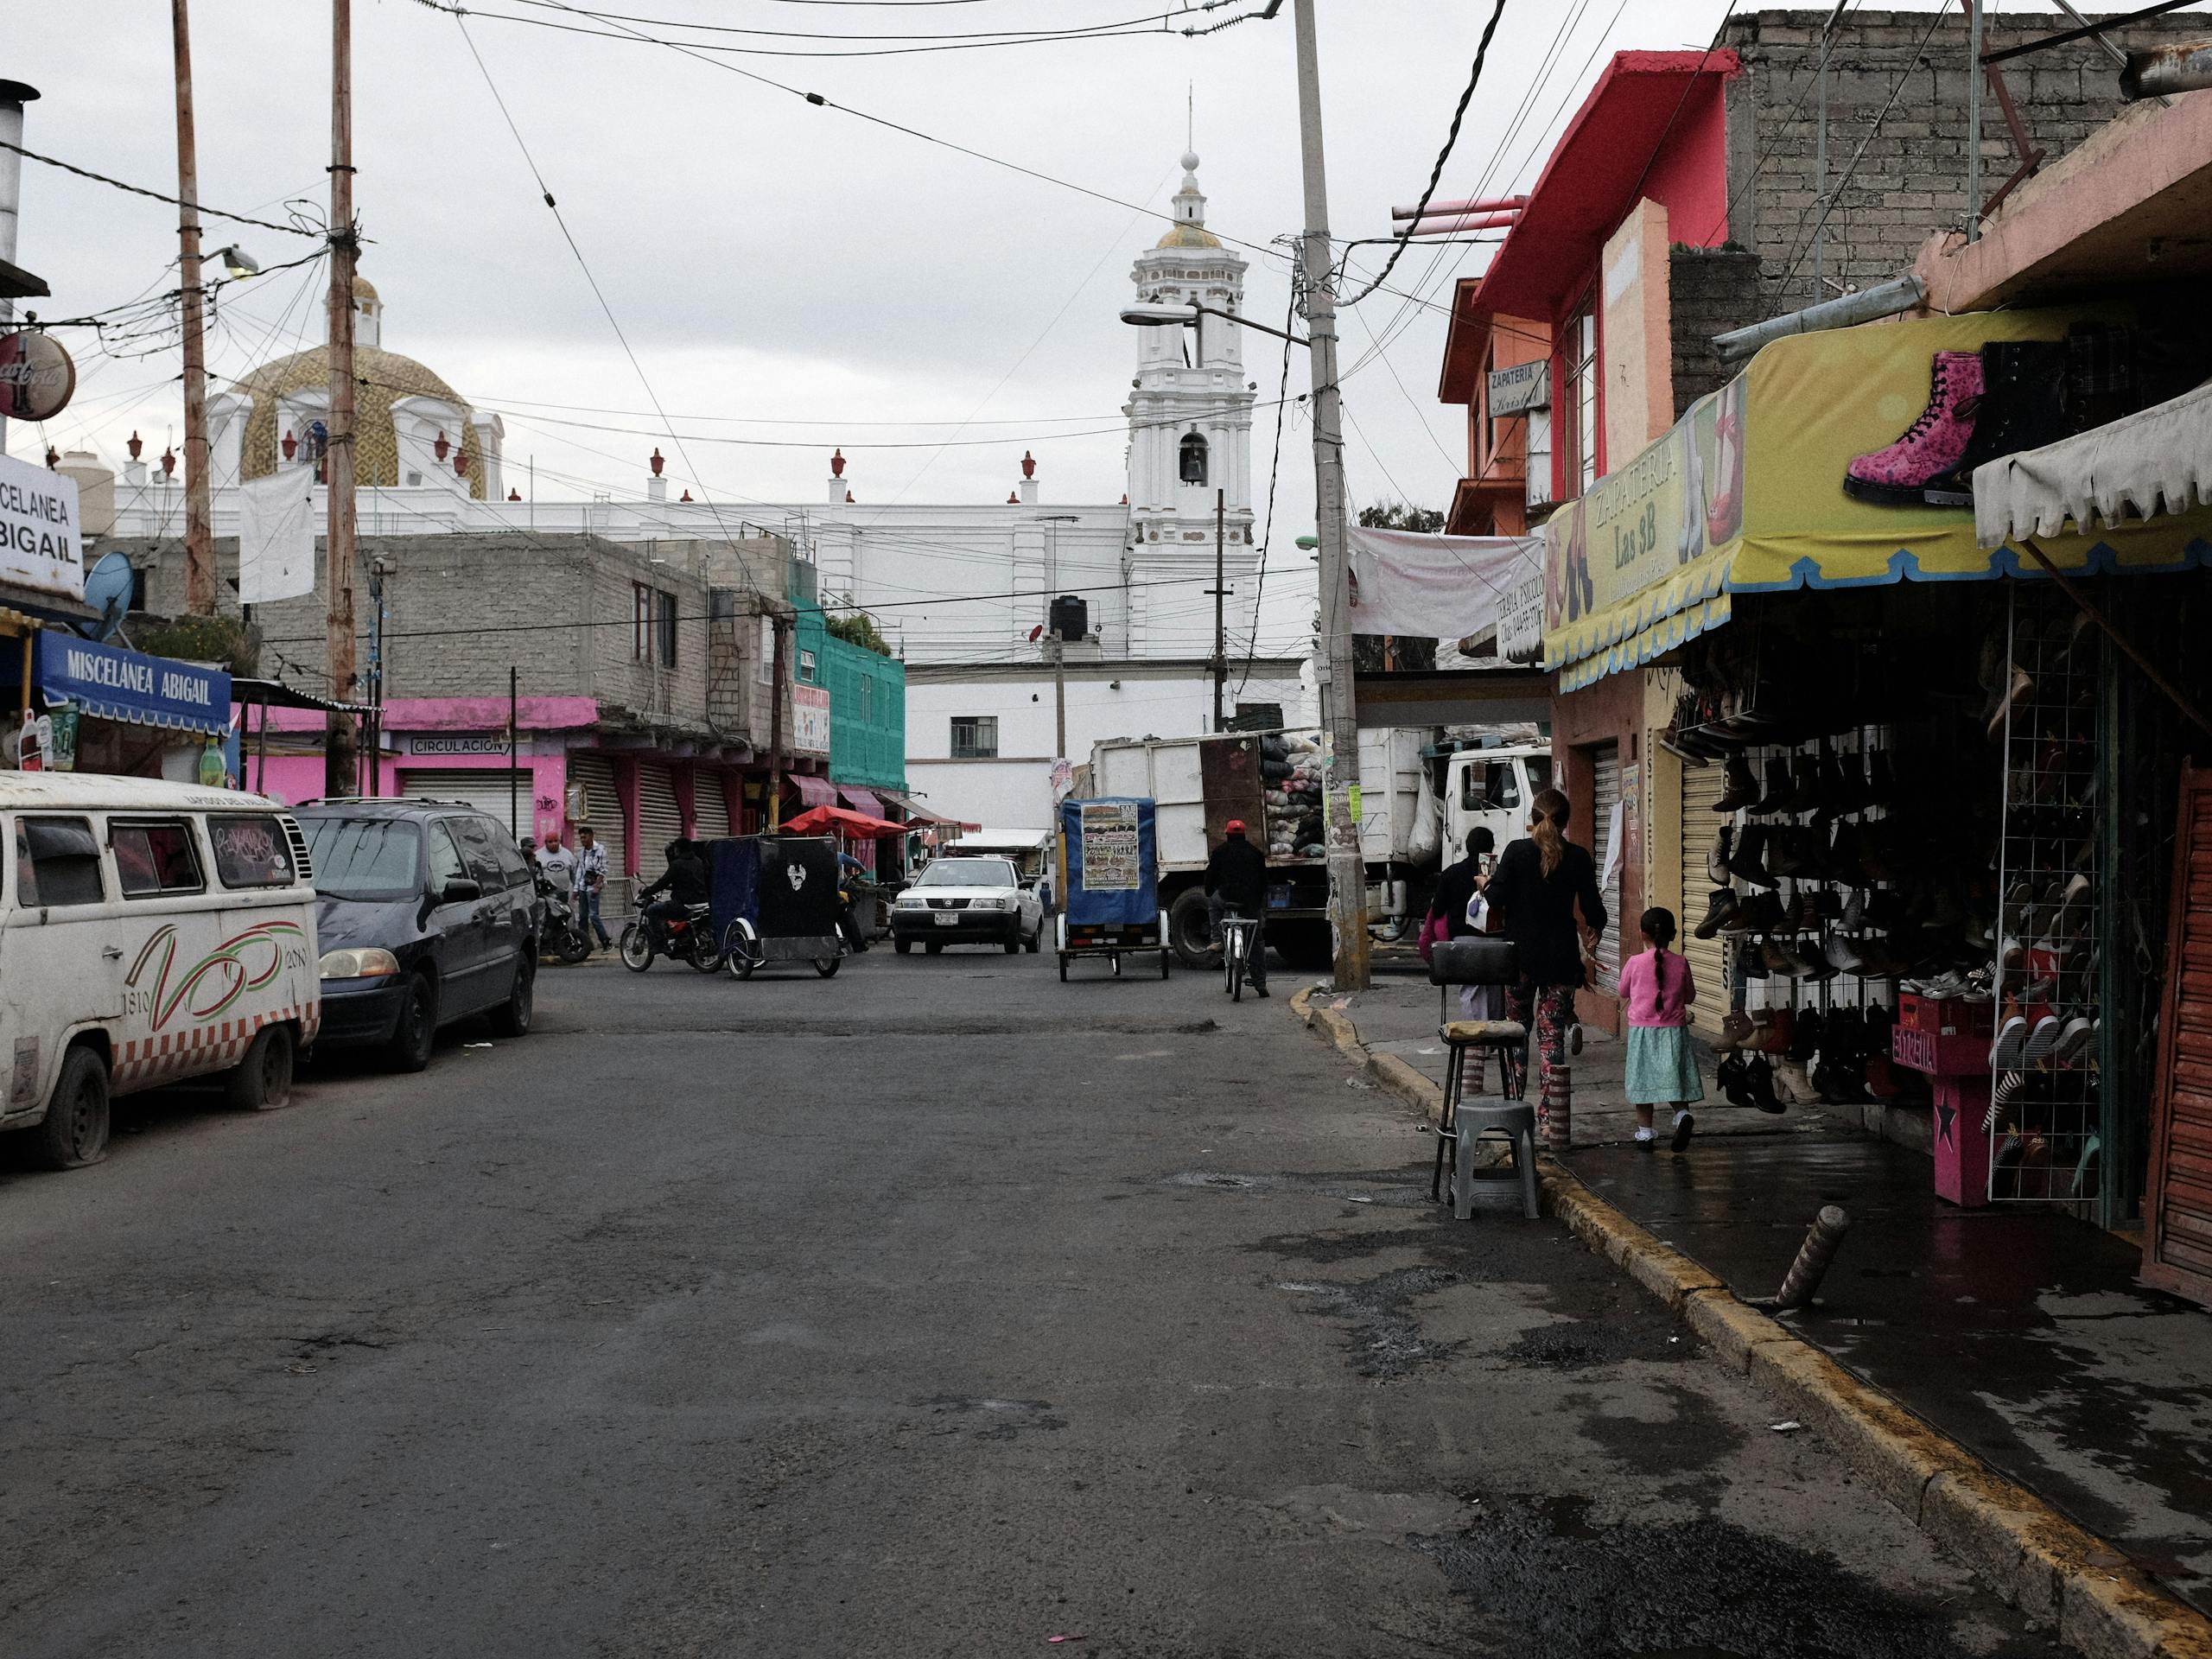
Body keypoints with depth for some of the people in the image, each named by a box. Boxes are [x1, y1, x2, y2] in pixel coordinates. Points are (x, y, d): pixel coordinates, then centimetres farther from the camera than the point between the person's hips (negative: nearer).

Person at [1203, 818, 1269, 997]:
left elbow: (1211, 875, 8)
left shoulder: (1221, 851, 7)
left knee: (1213, 901, 35)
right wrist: (1260, 901, 26)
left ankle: (1217, 938, 19)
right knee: (1257, 942, 12)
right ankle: (1260, 984, 9)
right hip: (1252, 902, 2)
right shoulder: (1255, 853, 14)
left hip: (1227, 897, -2)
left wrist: (1209, 894, 24)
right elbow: (1264, 880, 16)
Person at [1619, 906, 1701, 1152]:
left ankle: (1644, 1134, 9)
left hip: (1642, 1030, -1)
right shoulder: (1681, 964, -3)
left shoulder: (1634, 963, -8)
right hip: (1673, 1030, 1)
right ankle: (1682, 1114, -17)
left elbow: (1623, 994, 7)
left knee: (1643, 1081, 6)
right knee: (1673, 1079, 9)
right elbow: (1690, 997, 9)